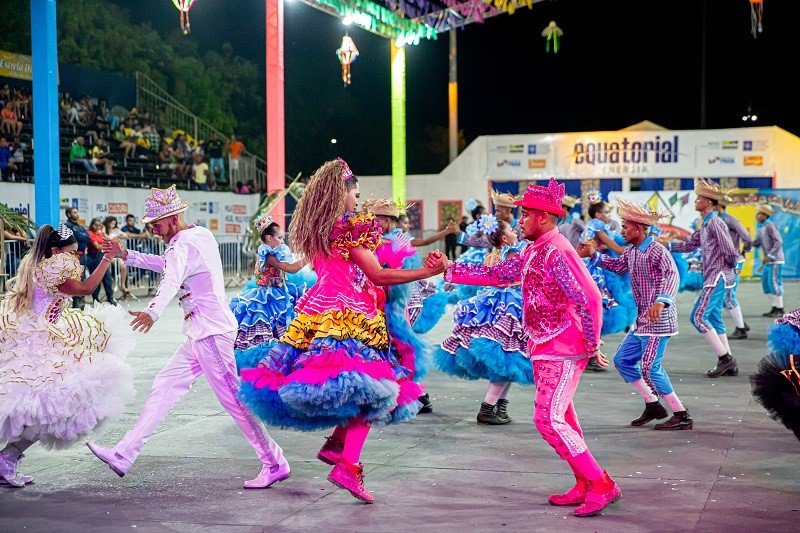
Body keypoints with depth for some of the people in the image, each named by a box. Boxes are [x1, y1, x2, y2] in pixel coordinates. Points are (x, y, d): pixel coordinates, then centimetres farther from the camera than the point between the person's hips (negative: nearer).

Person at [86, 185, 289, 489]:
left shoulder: (183, 245, -16)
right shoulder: (202, 235, 13)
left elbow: (172, 280, -37)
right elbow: (168, 264, 29)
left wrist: (153, 312, -55)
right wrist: (128, 256, 22)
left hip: (210, 331, -10)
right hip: (201, 332, 10)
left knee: (233, 400, -7)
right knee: (165, 386, 10)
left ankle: (275, 464, -1)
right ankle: (125, 455, 13)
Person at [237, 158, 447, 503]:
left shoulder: (314, 230, 15)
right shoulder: (349, 227, -8)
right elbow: (378, 275, -10)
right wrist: (428, 271, -9)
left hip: (319, 313, 9)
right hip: (350, 317, -9)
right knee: (367, 389, -13)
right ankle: (349, 467, -22)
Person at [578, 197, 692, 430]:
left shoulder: (657, 251, -18)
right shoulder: (631, 252, 10)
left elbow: (672, 275, -34)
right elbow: (618, 266, 30)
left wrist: (661, 301, -50)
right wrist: (592, 255, 22)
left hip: (658, 319, -10)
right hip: (642, 320, 10)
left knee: (650, 368, -12)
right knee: (622, 360, 13)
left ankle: (682, 416, -2)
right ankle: (653, 405, 21)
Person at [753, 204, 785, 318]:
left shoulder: (770, 226, -15)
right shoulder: (760, 227, 12)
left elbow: (779, 242, -20)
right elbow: (758, 243, 16)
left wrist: (770, 256, -23)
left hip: (775, 260, -9)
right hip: (768, 261, 9)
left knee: (775, 283, -7)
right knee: (766, 284, 11)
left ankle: (780, 309, 1)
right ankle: (775, 307, 20)